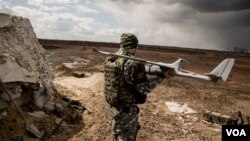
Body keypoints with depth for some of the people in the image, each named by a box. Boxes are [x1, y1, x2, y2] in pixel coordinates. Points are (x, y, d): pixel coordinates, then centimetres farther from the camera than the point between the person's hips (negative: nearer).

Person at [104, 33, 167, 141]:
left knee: (117, 132, 27)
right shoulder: (132, 63, -25)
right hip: (127, 109, -7)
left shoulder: (109, 59, -1)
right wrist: (159, 77, -7)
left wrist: (149, 68, 0)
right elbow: (144, 89, -20)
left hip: (112, 105, 7)